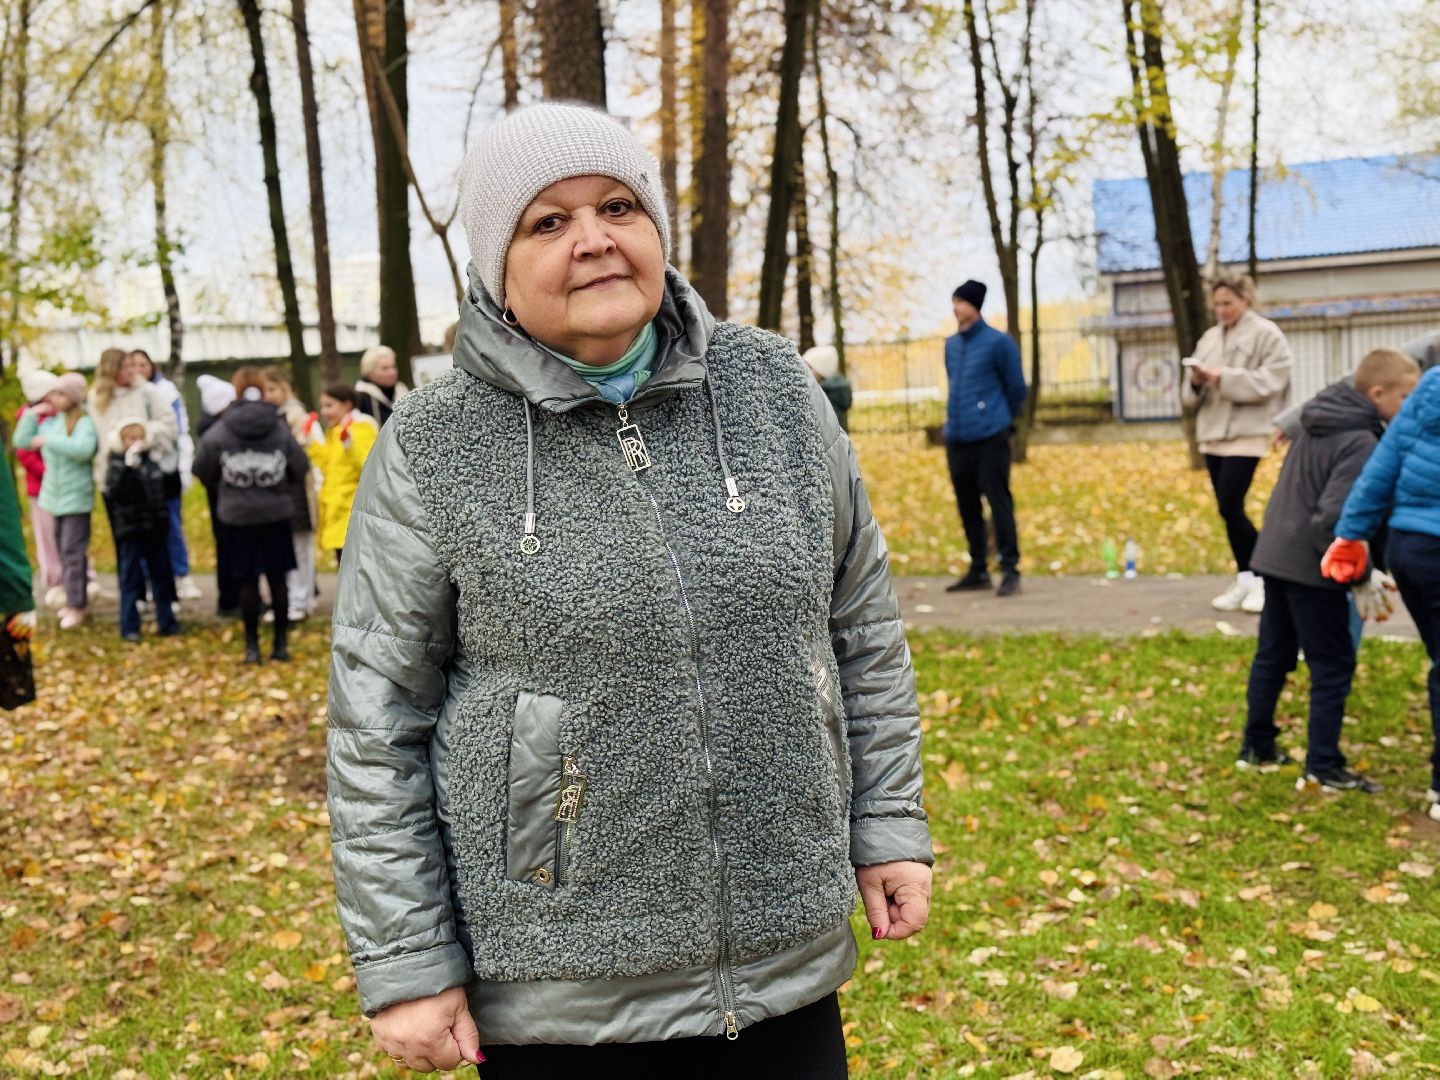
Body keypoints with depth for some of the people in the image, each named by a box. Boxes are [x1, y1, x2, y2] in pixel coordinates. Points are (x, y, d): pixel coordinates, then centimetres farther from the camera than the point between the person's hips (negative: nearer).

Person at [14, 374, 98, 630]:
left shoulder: (84, 422, -13)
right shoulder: (49, 421, 7)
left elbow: (83, 449, -31)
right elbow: (21, 441, 10)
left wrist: (48, 440, -27)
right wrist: (31, 414, 0)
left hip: (76, 496, -7)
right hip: (54, 495, 7)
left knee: (73, 551, -8)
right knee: (63, 550, 13)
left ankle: (76, 606, -3)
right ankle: (74, 597, 23)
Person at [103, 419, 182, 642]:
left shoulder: (152, 462, 9)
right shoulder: (117, 463, -6)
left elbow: (167, 490, 21)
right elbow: (113, 491, -25)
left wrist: (175, 477, 4)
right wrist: (128, 466, -32)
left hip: (156, 529, 5)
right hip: (131, 531, -5)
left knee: (162, 575, 12)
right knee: (131, 578, 2)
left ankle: (167, 622, 22)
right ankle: (129, 628, 9)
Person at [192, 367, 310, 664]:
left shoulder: (219, 432, -8)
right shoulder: (281, 429, -7)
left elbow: (202, 470, 0)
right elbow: (300, 468, -2)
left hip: (236, 516, -1)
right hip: (275, 514, 1)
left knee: (247, 582, 5)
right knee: (277, 579, 9)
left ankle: (252, 646, 8)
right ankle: (281, 643, 14)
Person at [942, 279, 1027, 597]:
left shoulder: (998, 342, -5)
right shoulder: (951, 344, 13)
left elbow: (1016, 389, 2)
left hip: (989, 438, -6)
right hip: (956, 439, 6)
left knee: (998, 502, -7)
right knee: (967, 507, 11)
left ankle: (1010, 570, -3)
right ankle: (978, 570, 20)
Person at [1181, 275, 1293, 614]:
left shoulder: (1267, 335, -4)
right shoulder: (1209, 338, 15)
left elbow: (1267, 382, -15)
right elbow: (1191, 395, 14)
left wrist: (1224, 377, -20)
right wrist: (1196, 382, -9)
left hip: (1246, 434, -7)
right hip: (1213, 434, 7)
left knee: (1230, 508, -12)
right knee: (1229, 510, 7)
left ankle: (1262, 578, 1)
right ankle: (1245, 580, 14)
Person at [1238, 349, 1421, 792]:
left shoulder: (1318, 419, 6)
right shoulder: (1361, 444, -20)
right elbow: (1331, 521, -27)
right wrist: (1362, 578, -18)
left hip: (1274, 556, 8)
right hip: (1311, 569, -8)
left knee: (1272, 654, 17)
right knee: (1332, 665, 3)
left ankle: (1257, 745, 26)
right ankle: (1324, 768, 7)